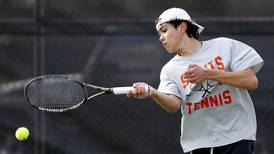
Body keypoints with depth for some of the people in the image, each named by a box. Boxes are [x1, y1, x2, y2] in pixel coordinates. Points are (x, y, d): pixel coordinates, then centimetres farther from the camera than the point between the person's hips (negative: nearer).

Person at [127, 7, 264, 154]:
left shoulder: (224, 46, 3)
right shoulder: (170, 70, 9)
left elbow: (251, 81, -7)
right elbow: (174, 104, -8)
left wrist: (207, 74, -14)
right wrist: (153, 93, -29)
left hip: (236, 138, -3)